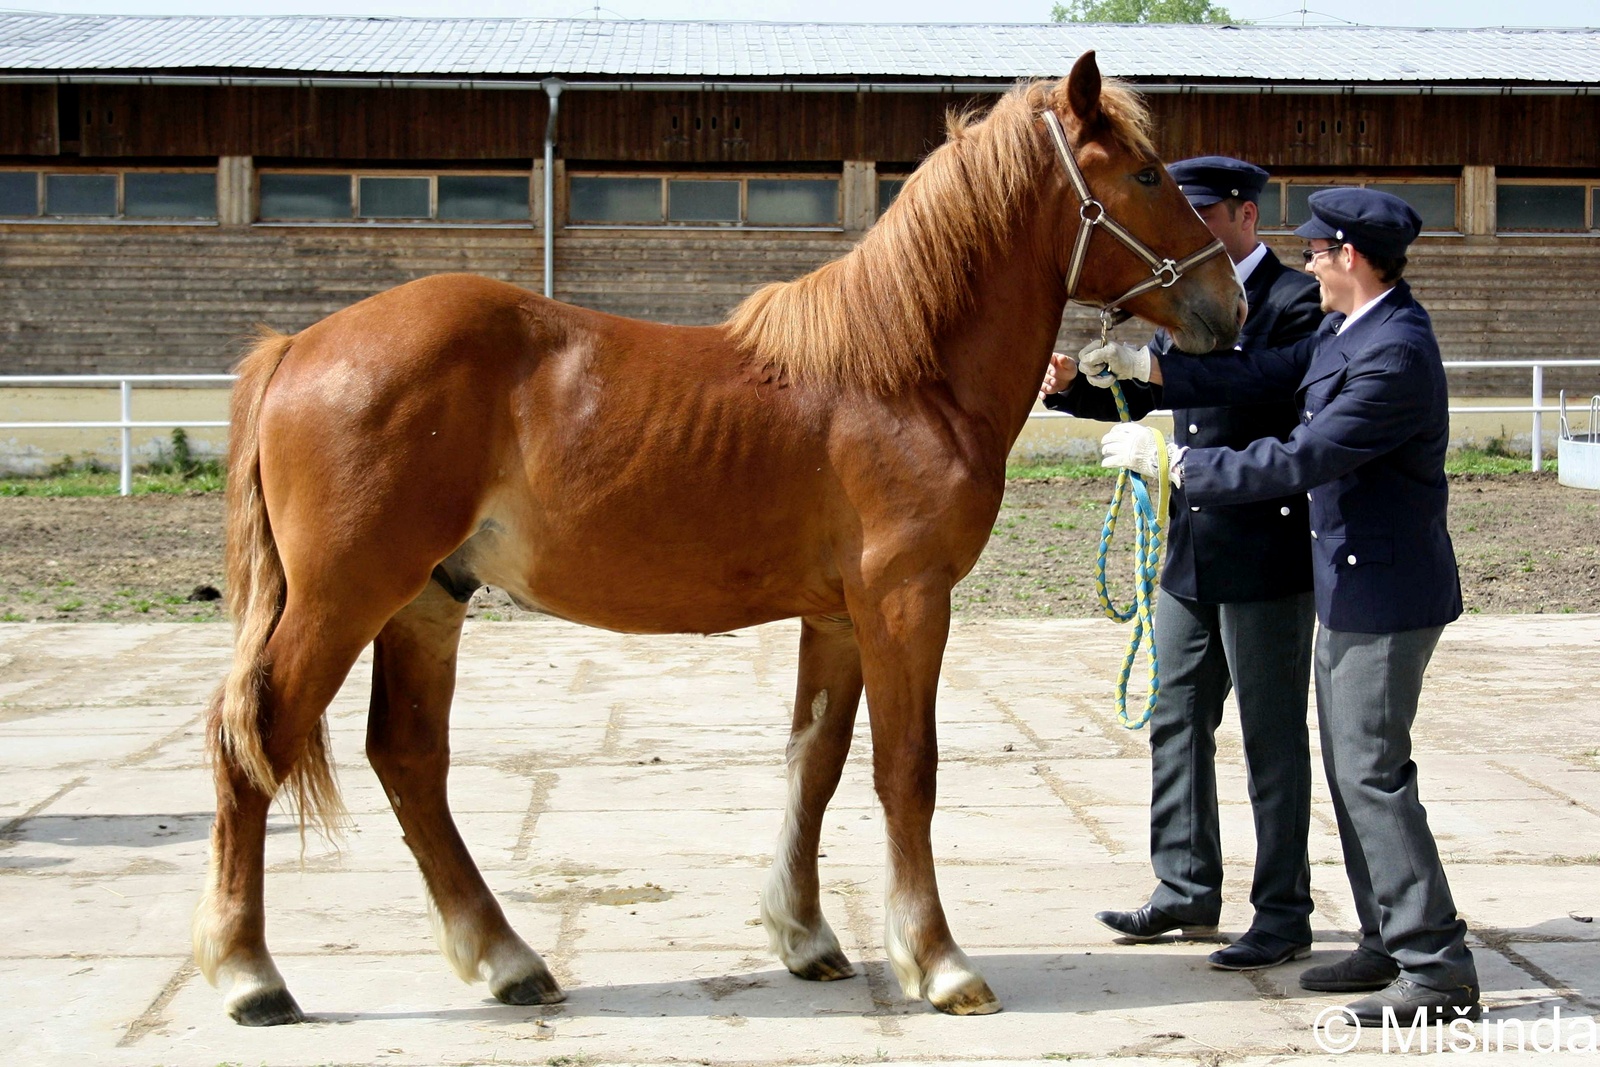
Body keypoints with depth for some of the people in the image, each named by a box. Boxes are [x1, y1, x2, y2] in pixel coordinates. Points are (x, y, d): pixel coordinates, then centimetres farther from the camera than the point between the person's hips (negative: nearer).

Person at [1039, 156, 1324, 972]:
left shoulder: (1295, 303, -13)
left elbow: (1306, 429, -20)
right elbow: (1137, 396, 16)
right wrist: (1069, 385, -3)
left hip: (1265, 554, -8)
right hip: (1191, 555, 9)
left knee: (1272, 737, 1)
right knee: (1176, 722, 14)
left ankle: (1284, 914, 12)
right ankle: (1187, 891, 27)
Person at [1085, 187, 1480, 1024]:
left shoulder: (1395, 357, -23)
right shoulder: (1344, 331, 8)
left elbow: (1298, 461, -26)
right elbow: (1261, 376, 15)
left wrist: (1167, 461, -20)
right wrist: (1145, 365, 10)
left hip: (1384, 594, -10)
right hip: (1351, 587, 10)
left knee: (1374, 774, -7)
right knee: (1353, 770, 15)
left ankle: (1439, 971, -1)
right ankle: (1390, 943, 25)